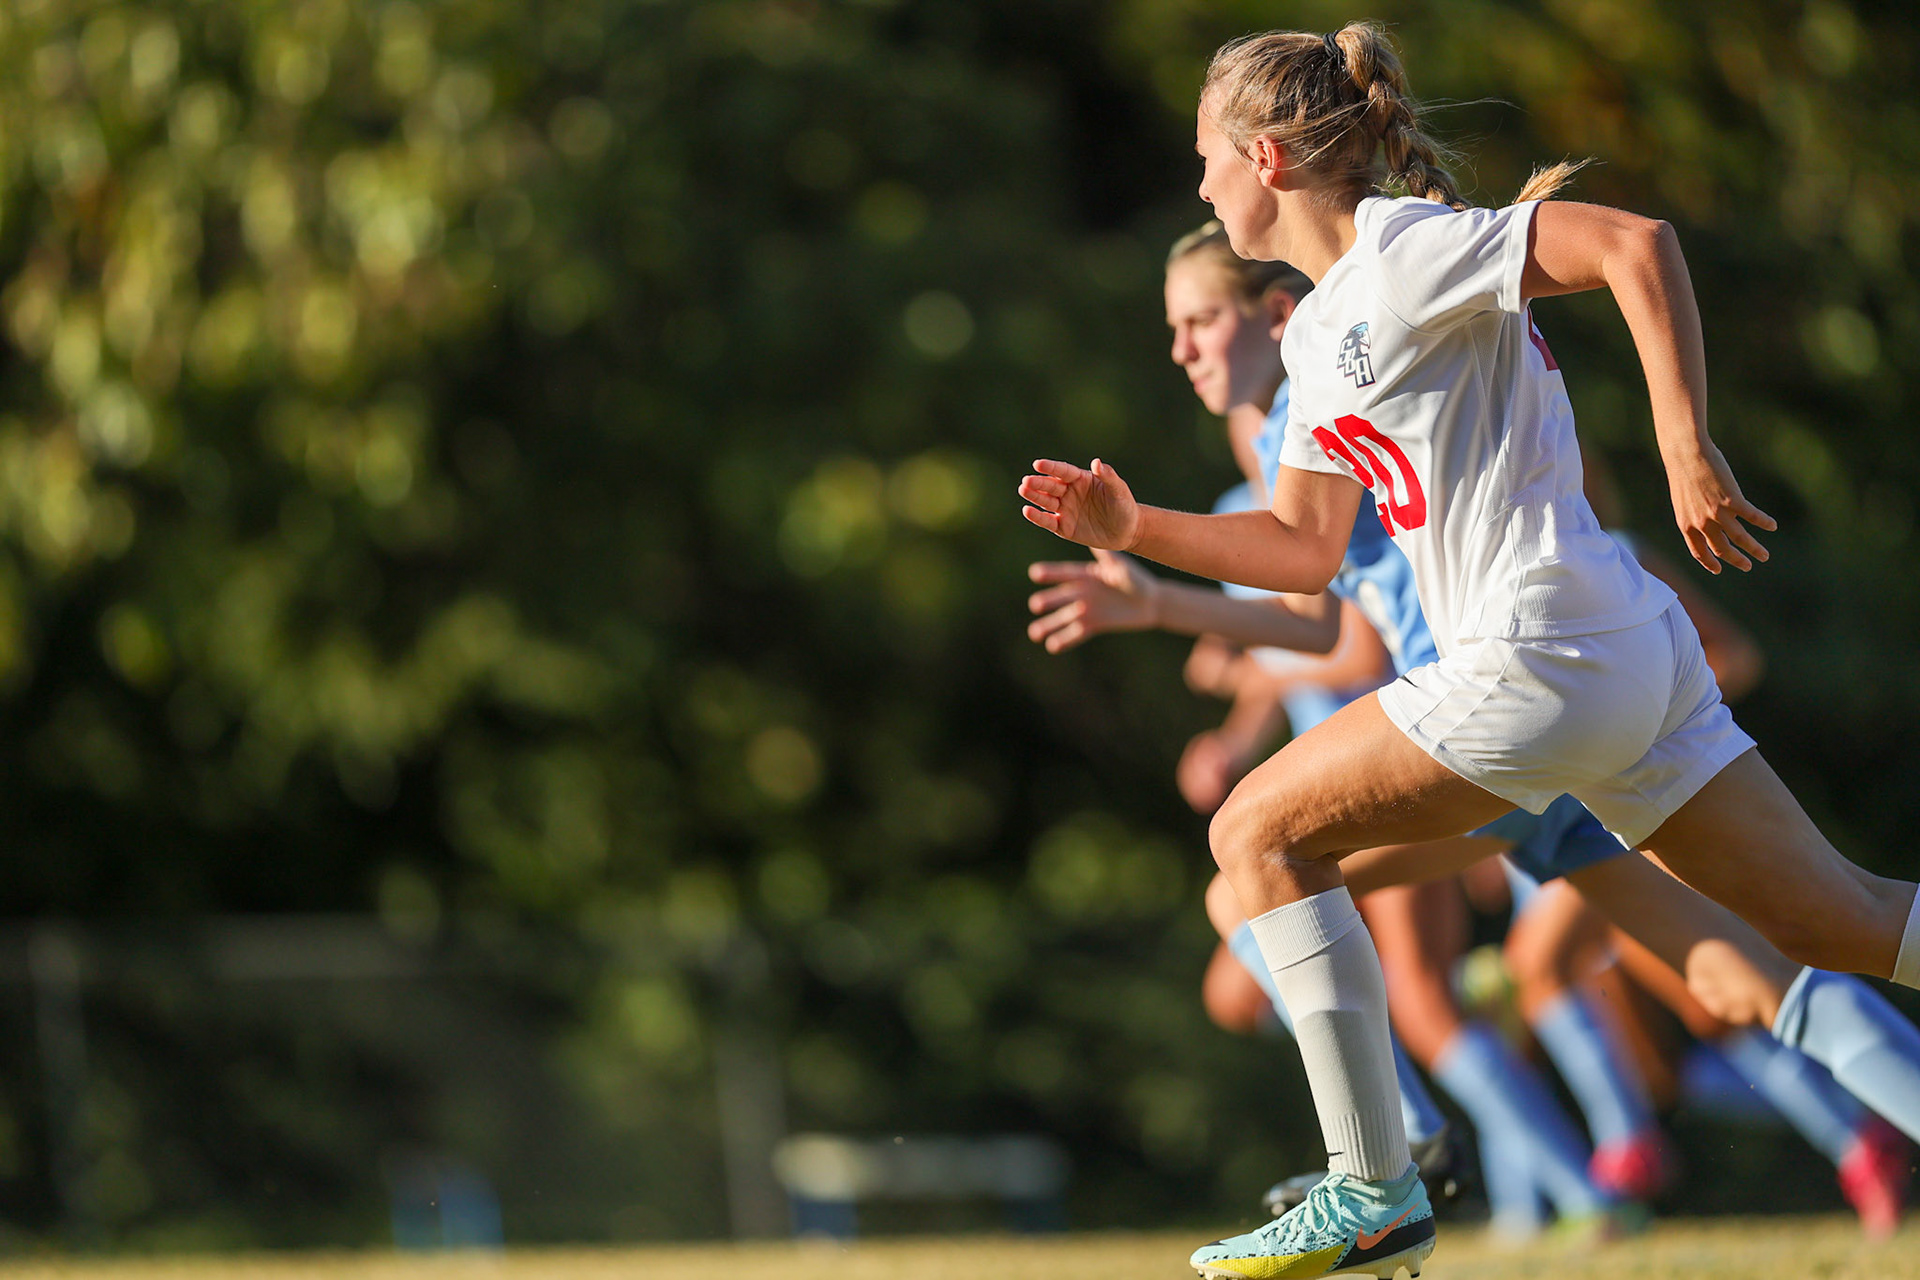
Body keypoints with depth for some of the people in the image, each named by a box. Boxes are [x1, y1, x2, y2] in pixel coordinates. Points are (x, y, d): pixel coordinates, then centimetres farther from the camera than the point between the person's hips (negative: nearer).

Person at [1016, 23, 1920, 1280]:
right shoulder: (1322, 331, 20)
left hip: (1543, 659, -10)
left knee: (1261, 833, -2)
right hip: (1635, 658, 10)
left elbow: (1639, 244, -18)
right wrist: (1133, 529, 17)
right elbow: (1305, 551, 25)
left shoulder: (1404, 247, -8)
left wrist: (1689, 454, -21)